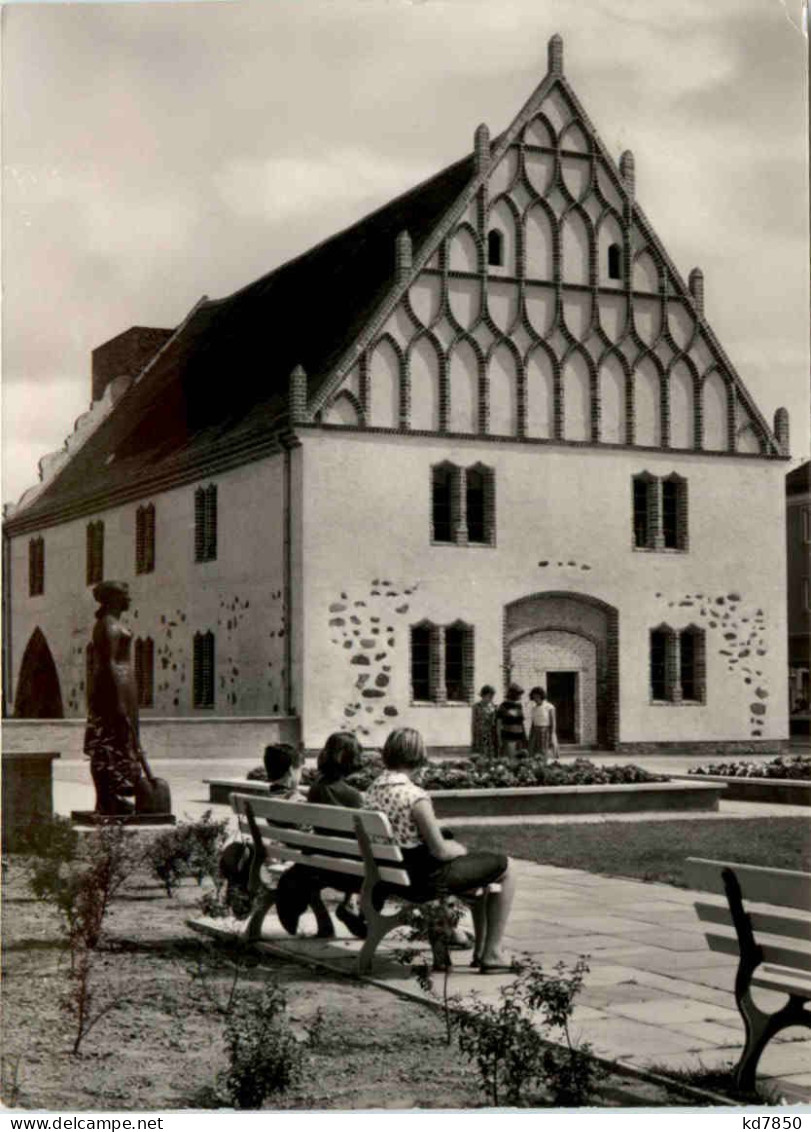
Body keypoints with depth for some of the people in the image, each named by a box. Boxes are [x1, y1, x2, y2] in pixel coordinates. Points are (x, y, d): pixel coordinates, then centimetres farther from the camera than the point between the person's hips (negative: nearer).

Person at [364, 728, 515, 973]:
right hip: (427, 878, -8)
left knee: (478, 865, 29)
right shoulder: (415, 796, -26)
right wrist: (459, 849, 0)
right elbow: (440, 851, -22)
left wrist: (452, 846, 11)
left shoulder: (373, 789, -1)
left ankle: (480, 950, 37)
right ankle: (492, 954, 13)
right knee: (503, 868, 10)